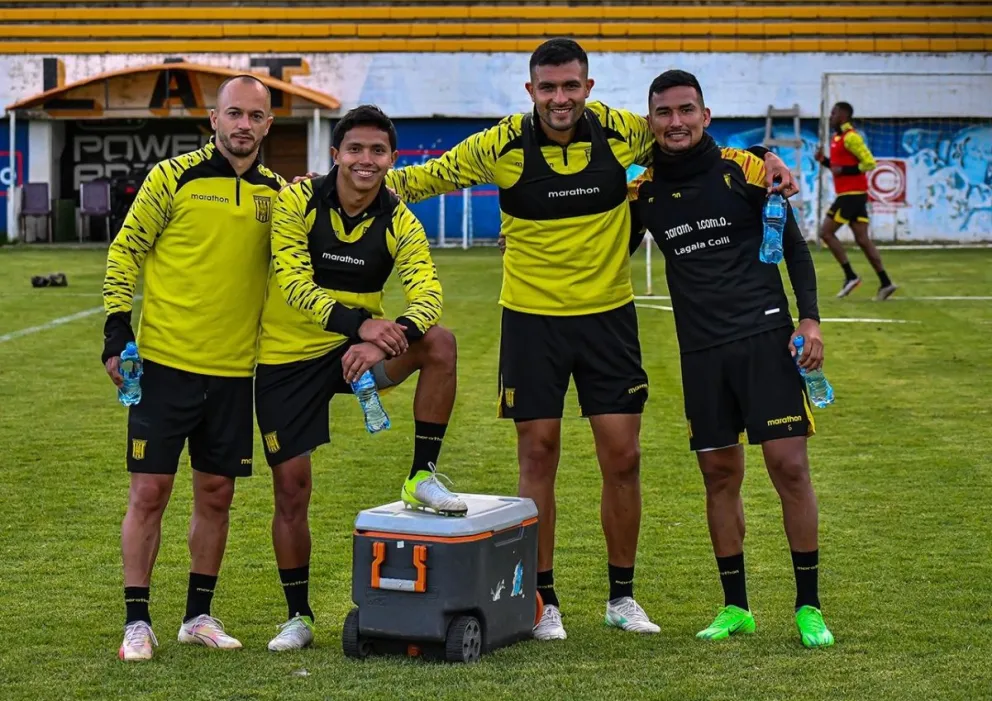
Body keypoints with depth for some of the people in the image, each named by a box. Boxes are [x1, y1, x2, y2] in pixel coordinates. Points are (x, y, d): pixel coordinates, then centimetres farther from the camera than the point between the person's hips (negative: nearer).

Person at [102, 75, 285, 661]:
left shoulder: (279, 193, 7)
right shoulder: (174, 177, -5)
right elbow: (125, 251, -1)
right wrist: (117, 333, -7)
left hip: (235, 370, 4)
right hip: (165, 363, -4)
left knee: (217, 495, 10)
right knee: (150, 491, -2)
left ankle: (199, 615, 23)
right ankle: (137, 622, 7)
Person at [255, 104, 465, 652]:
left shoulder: (399, 222, -8)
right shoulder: (296, 201, -14)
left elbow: (427, 294, -21)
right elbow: (293, 283, -24)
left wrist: (383, 342, -41)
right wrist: (361, 324, -37)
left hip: (356, 350, 2)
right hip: (286, 357, -1)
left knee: (438, 342, -26)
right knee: (291, 488, 0)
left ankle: (423, 477, -14)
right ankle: (298, 617, 17)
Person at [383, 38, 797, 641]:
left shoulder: (623, 132, -7)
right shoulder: (502, 146, -9)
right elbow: (428, 177, 4)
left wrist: (764, 162, -2)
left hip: (609, 314, 1)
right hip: (532, 318, -1)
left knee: (623, 457, 2)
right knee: (539, 455, 3)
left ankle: (622, 596, 19)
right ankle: (543, 599, 16)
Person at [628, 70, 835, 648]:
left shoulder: (745, 171, -3)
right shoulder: (643, 193, 5)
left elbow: (794, 246, 2)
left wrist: (810, 319, -6)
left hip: (765, 338, -3)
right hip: (701, 351, 3)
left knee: (789, 465, -7)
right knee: (720, 475, 6)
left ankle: (809, 607, 3)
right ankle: (735, 607, 18)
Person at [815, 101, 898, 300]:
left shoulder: (850, 137, -13)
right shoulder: (837, 137, 17)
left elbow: (869, 163, -18)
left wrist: (843, 170, -19)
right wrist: (823, 160, 11)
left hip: (852, 193, -9)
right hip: (854, 194, 9)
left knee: (826, 232, -6)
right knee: (862, 239, 5)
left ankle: (850, 276, -6)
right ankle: (885, 283, 2)